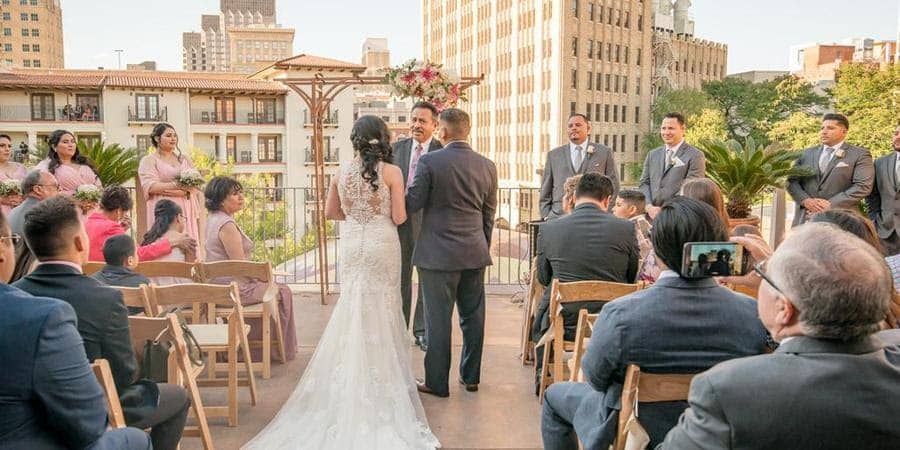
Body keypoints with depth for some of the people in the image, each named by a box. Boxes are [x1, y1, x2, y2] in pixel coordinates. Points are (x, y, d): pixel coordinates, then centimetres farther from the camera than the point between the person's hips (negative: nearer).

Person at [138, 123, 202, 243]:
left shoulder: (184, 159, 17)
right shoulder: (148, 160, 6)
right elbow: (150, 186, -10)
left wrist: (181, 192, -14)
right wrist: (176, 185, -23)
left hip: (186, 211, 4)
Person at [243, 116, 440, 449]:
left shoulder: (342, 172, 2)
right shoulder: (392, 172, -9)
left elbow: (330, 212, 10)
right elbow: (399, 217, -10)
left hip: (352, 246, 3)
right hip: (382, 246, -3)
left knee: (354, 309, 13)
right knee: (382, 310, 8)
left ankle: (354, 378, 21)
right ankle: (382, 374, 15)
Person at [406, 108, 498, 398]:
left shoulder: (430, 161, -11)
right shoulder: (487, 166, 4)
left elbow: (412, 204, -9)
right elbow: (489, 214, 11)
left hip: (438, 254, -5)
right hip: (475, 254, 5)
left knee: (438, 320, 4)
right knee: (473, 316, 14)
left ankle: (437, 383, 13)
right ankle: (471, 377, 26)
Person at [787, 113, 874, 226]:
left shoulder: (860, 155, 5)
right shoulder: (807, 153, 18)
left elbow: (863, 186, -6)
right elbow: (792, 181, 12)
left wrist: (831, 204, -14)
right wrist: (805, 200, -8)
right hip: (805, 219, 3)